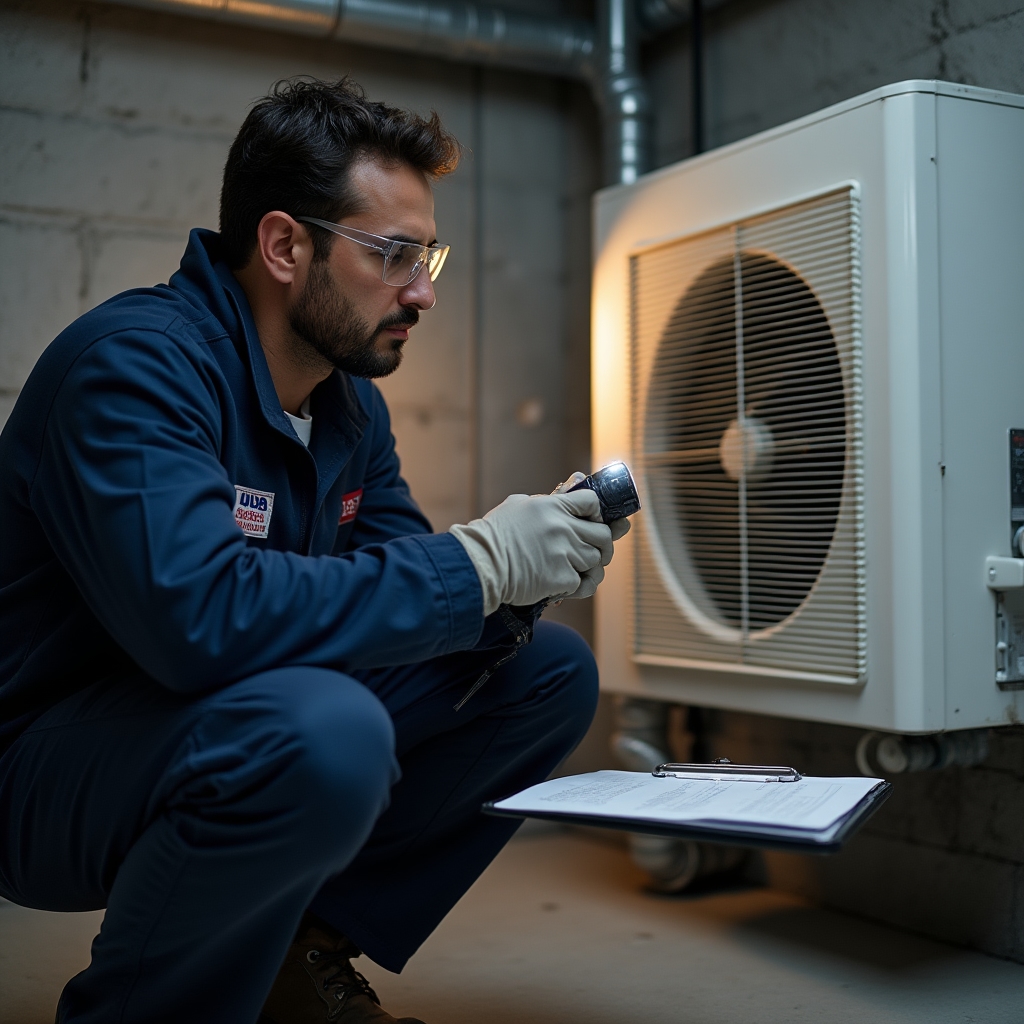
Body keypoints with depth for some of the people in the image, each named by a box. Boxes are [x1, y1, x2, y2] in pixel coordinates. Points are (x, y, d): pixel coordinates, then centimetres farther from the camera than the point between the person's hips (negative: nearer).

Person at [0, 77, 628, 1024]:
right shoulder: (136, 362, -22)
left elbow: (398, 586, 6)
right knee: (322, 730, -39)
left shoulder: (354, 405, 5)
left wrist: (527, 572, -16)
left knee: (550, 671, 3)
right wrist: (476, 564, -29)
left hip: (230, 732, 9)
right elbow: (202, 614, -36)